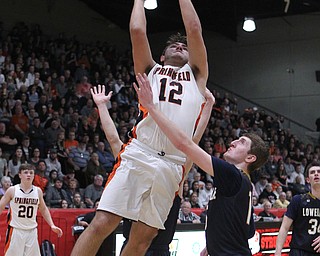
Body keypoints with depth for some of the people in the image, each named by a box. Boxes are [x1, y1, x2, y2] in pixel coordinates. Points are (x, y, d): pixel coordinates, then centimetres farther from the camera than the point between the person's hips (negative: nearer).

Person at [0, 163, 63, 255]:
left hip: (31, 231, 3)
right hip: (15, 230, -3)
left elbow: (43, 209, 16)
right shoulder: (12, 190, -6)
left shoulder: (38, 191, 3)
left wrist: (52, 225, 7)